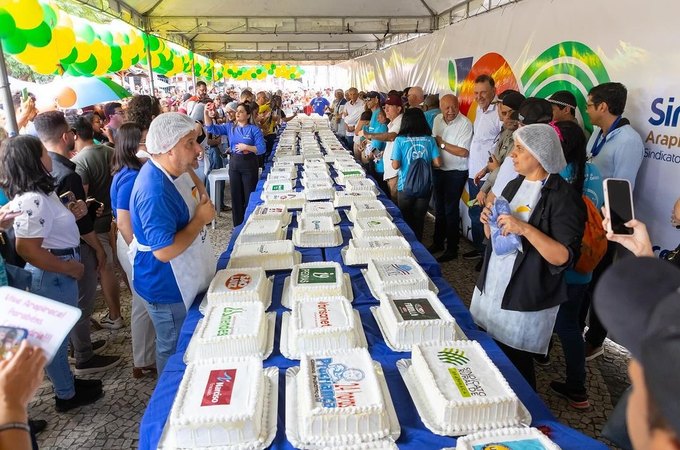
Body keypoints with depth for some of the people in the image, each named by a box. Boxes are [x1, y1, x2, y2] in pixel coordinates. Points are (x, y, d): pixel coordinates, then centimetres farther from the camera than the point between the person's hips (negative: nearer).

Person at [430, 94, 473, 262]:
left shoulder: (465, 123, -17)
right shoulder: (437, 119, 4)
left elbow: (464, 152, -22)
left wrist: (442, 144, -16)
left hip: (456, 173, -6)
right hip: (439, 170, 7)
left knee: (451, 210, 0)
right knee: (439, 208, 17)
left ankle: (452, 249, 13)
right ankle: (438, 242, 33)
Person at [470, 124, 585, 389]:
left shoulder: (563, 197, -14)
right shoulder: (514, 186, 8)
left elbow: (565, 257, -21)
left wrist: (525, 229, -29)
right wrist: (488, 221, -4)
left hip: (524, 302, -7)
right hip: (490, 288, 7)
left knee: (516, 367, 7)